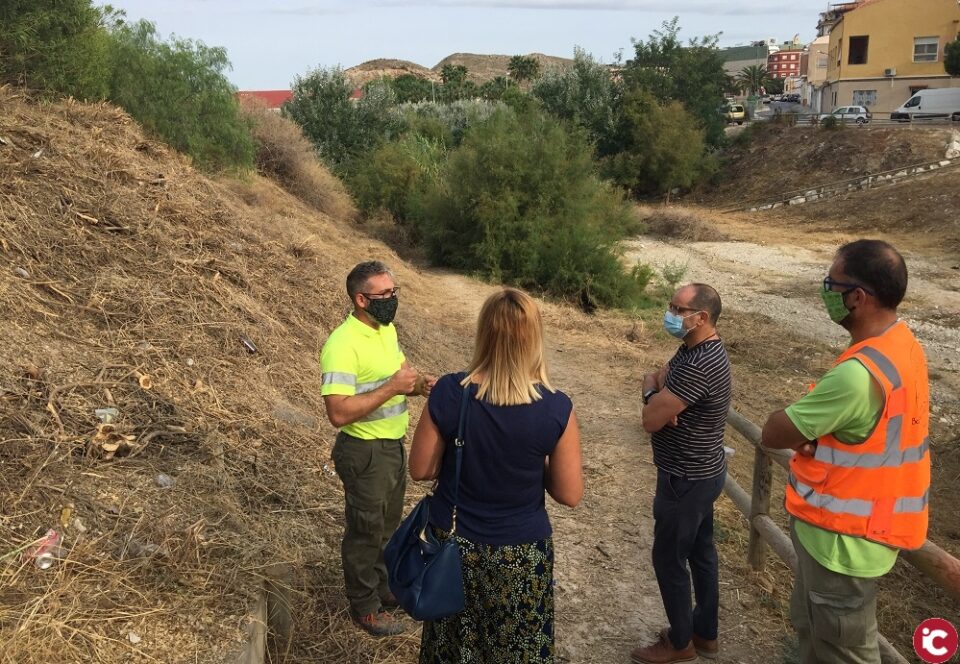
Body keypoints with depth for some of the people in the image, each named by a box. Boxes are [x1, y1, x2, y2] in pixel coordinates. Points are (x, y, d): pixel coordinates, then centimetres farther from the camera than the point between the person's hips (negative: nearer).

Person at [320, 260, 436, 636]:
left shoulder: (387, 329, 4)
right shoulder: (342, 345, -25)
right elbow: (338, 412, -30)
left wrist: (418, 384, -6)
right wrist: (392, 387, -29)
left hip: (394, 445, 8)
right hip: (365, 452, -8)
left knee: (388, 524, 24)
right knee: (365, 530, 10)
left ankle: (384, 586, 45)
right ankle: (364, 606, 29)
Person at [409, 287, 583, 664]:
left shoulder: (448, 393, -19)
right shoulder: (556, 408, -21)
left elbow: (420, 470, -8)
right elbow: (570, 494, -12)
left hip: (454, 544, 1)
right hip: (522, 552, -1)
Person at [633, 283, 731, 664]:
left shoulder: (699, 365, -30)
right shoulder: (695, 348, 3)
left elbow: (651, 419, -27)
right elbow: (661, 376, 9)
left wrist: (652, 390, -7)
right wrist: (661, 393, -14)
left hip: (686, 480, -10)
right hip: (701, 472, 10)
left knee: (668, 559, 7)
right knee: (700, 552, 20)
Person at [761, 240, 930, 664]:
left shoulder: (859, 374, -33)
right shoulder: (900, 343, -1)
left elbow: (773, 434, -24)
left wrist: (799, 434, -4)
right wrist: (809, 434, -10)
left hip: (844, 537, -9)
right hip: (858, 521, 9)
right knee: (812, 624, 27)